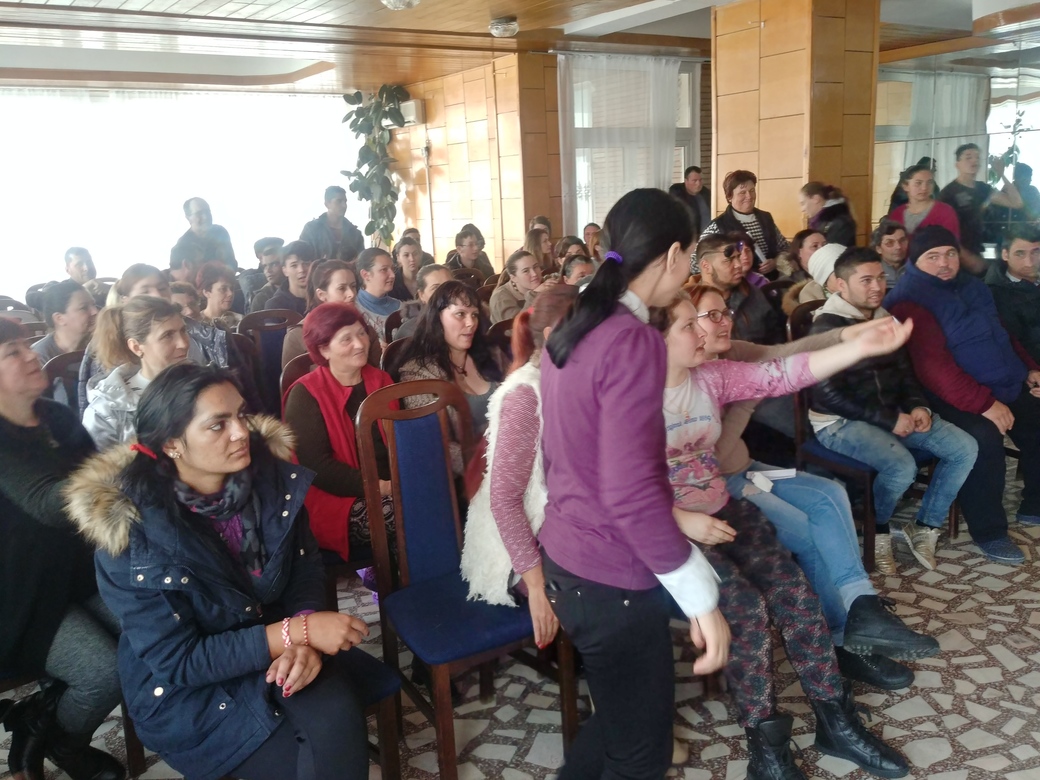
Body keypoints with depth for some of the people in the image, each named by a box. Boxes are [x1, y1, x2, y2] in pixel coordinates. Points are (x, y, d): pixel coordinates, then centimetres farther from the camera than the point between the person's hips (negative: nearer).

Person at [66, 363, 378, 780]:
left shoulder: (272, 474, -11)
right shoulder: (128, 532, -21)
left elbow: (305, 566, 0)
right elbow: (176, 661, -20)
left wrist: (304, 639, -21)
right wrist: (294, 633, -29)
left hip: (278, 643, 4)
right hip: (188, 691, -3)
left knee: (338, 718, -25)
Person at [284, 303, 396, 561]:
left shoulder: (381, 380, 13)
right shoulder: (306, 395, -6)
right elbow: (316, 465, -14)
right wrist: (379, 487, -20)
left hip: (391, 489, 6)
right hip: (336, 499, -6)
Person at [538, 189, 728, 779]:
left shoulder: (571, 328, 7)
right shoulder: (634, 340, -21)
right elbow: (631, 495, -26)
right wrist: (703, 599, -19)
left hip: (568, 556, 9)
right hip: (611, 575, -9)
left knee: (624, 718, 27)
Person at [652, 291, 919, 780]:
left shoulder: (711, 377, 4)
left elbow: (781, 375, -4)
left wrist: (862, 347, -12)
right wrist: (683, 519, -26)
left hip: (721, 510, 7)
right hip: (666, 528, -6)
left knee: (795, 593, -7)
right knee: (746, 609, -21)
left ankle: (836, 723, 11)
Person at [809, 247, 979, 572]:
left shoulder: (885, 319, 11)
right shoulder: (826, 326, -14)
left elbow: (904, 371, 18)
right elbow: (829, 394, -19)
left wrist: (917, 406, -4)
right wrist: (890, 420, -19)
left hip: (892, 414, 8)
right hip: (840, 422, -8)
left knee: (965, 448, -7)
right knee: (902, 467, -32)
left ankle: (924, 527, 6)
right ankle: (875, 531, -2)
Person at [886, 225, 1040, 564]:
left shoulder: (970, 286, 13)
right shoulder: (911, 302, -17)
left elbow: (1000, 333, 27)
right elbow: (933, 366, -26)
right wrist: (984, 403, -30)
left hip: (1008, 386, 10)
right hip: (957, 397, -9)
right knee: (984, 439, -33)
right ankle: (988, 532, -15)